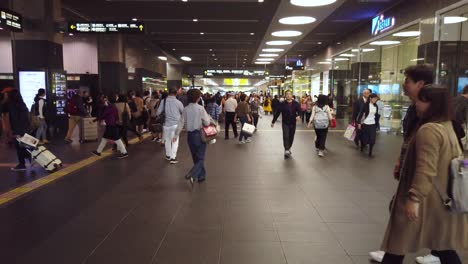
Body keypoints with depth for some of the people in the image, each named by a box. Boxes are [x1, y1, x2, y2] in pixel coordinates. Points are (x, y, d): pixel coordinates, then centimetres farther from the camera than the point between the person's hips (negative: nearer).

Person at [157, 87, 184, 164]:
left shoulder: (163, 101, -5)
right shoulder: (178, 102, -9)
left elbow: (158, 112, -2)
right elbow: (183, 112, 6)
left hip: (166, 123, 2)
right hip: (176, 124, -2)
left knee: (167, 140, 18)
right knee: (175, 141, 5)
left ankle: (168, 155, 30)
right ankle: (173, 157, 2)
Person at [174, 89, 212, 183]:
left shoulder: (185, 109, -2)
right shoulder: (200, 108, -14)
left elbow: (181, 123, -4)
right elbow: (207, 123, -13)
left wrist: (176, 134, 1)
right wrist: (208, 117, 6)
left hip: (190, 135, 5)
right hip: (199, 134, -5)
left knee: (196, 157, 18)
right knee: (200, 158, 3)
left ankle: (201, 176, 28)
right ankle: (192, 174, -17)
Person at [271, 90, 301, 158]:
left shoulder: (296, 104, -3)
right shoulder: (282, 104, -5)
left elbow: (299, 111, -12)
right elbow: (277, 113, -2)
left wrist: (298, 116, -36)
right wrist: (273, 122, 0)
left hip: (293, 123, 2)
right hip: (285, 123, -2)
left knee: (291, 137, 12)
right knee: (286, 136, -14)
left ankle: (289, 148, 32)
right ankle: (286, 150, -15)